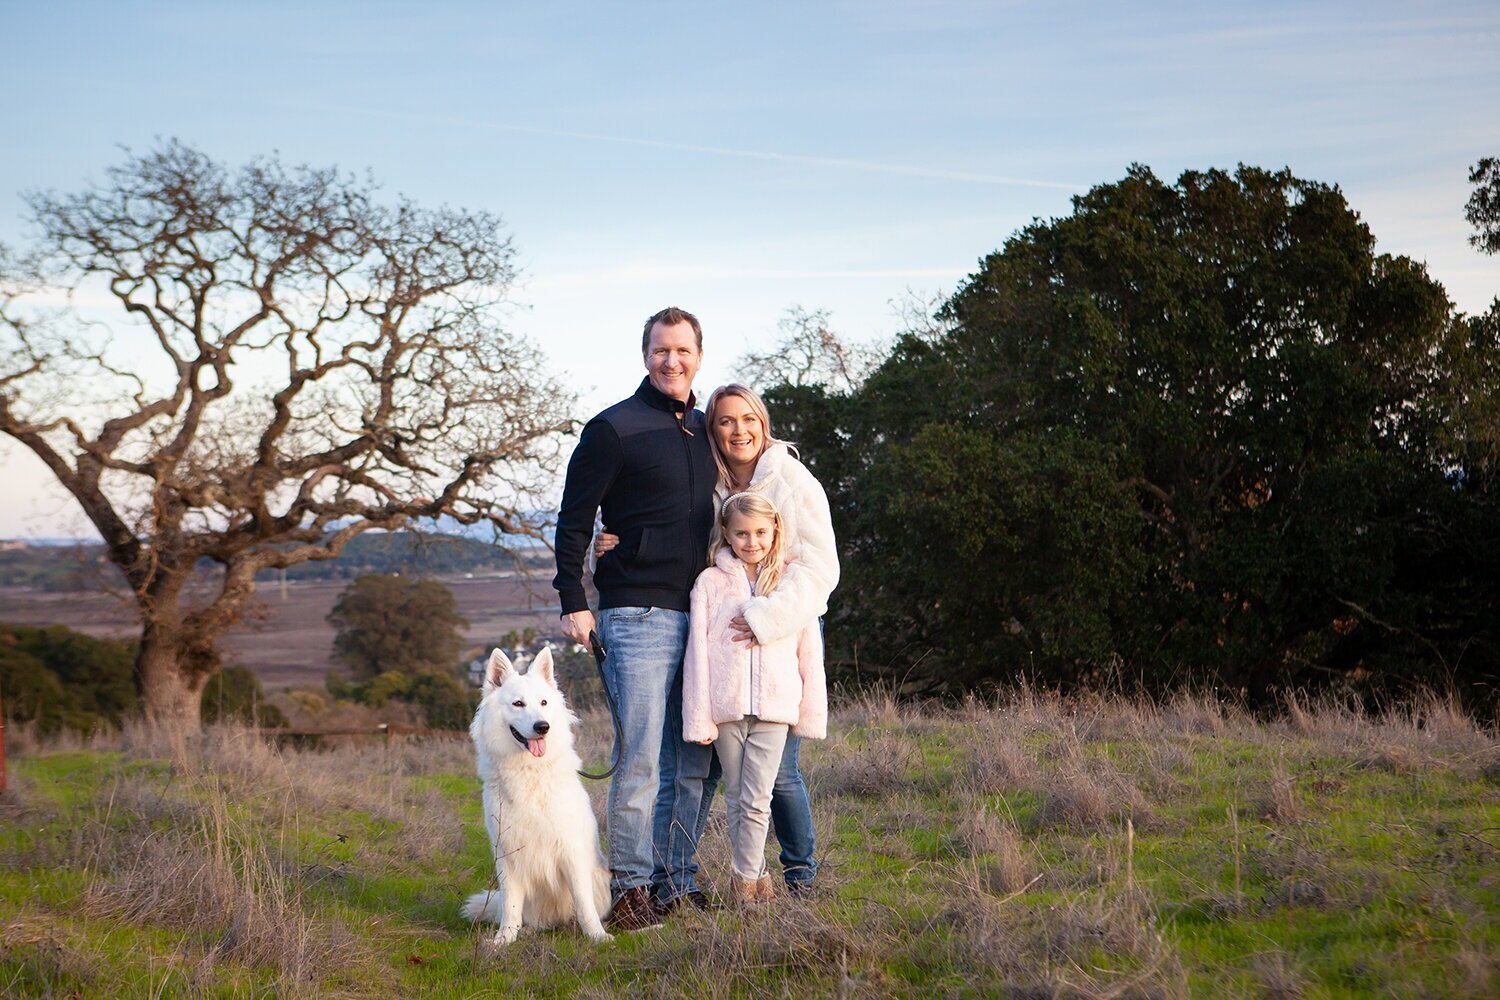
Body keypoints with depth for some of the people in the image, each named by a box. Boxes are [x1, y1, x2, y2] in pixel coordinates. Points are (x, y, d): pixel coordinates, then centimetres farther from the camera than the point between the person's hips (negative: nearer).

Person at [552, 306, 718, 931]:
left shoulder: (705, 431, 16)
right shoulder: (614, 428, -3)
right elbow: (573, 521, -3)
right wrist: (573, 602, -10)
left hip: (698, 615, 6)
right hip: (637, 614, -6)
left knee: (691, 760, 8)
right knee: (641, 755, -9)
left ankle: (677, 885, 15)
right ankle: (630, 889, -3)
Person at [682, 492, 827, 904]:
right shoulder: (710, 582, 3)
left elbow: (809, 652, 9)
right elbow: (697, 652, 1)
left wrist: (811, 713, 7)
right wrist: (698, 717, -3)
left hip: (774, 707, 0)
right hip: (725, 707, 1)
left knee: (756, 800, -4)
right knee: (736, 799, 7)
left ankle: (744, 880, 5)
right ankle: (757, 875, 18)